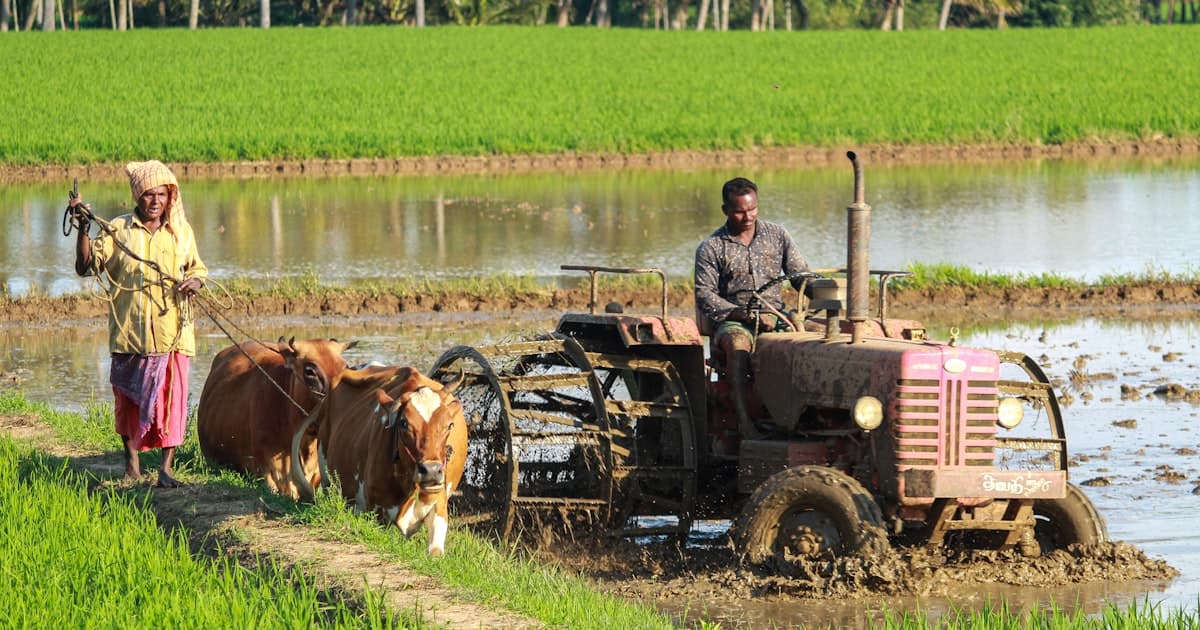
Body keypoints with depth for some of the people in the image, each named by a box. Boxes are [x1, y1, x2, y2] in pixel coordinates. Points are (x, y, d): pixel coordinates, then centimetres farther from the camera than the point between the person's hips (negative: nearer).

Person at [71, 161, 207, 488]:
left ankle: (167, 467, 1)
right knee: (128, 397, 6)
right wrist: (83, 228, -15)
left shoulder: (181, 231, 9)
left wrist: (195, 281, -3)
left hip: (172, 334, 1)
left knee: (171, 397, -5)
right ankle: (132, 462, 23)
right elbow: (86, 266, -4)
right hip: (129, 333, -1)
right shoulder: (117, 230, 2)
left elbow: (197, 268, 20)